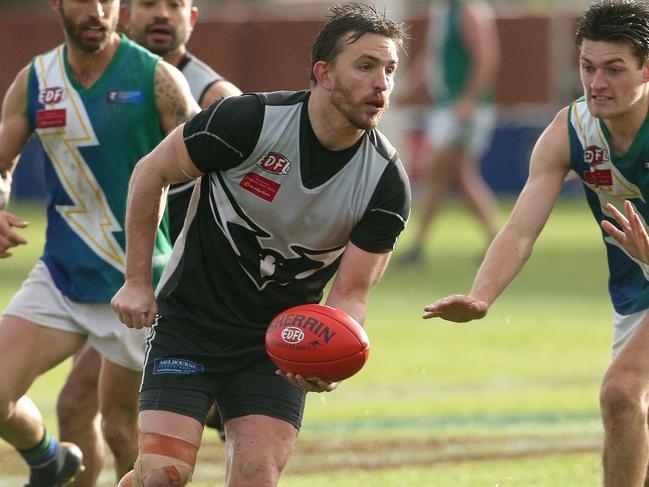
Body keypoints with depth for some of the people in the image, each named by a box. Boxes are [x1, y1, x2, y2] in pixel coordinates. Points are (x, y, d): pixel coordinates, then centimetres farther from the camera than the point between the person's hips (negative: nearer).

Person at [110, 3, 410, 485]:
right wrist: (137, 280, -4)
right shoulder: (248, 120, -20)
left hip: (280, 341, 2)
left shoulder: (387, 183, -12)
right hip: (188, 324, -2)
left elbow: (349, 294, -10)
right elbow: (151, 173, -5)